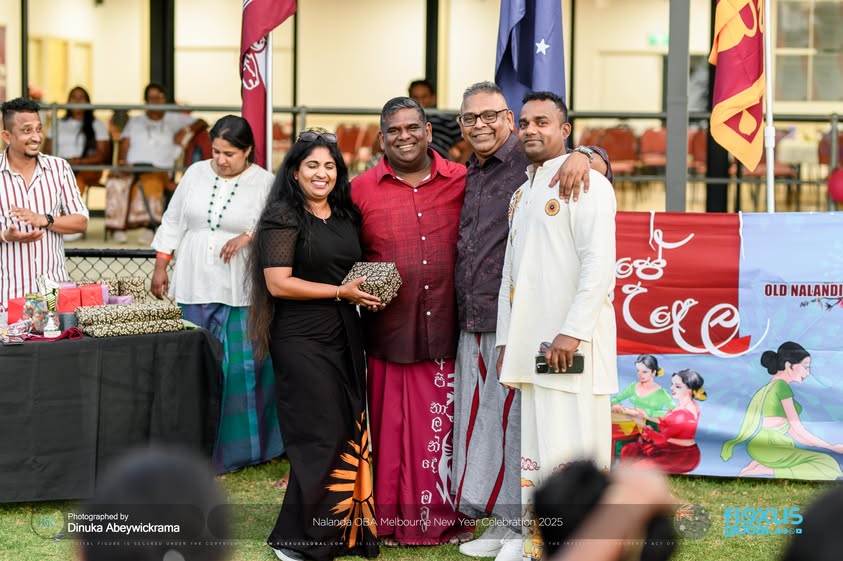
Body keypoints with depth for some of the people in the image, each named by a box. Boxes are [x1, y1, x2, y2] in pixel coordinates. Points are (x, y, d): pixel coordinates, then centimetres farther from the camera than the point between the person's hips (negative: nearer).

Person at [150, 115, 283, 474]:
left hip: (241, 292, -3)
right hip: (196, 288, 3)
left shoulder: (264, 183, -3)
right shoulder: (196, 174, 8)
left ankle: (244, 445, 10)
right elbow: (173, 221, 14)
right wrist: (161, 265, 10)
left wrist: (249, 236, -23)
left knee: (242, 365, -2)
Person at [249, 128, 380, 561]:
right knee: (320, 436, -7)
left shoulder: (346, 216, 13)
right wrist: (341, 292, -15)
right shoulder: (283, 218, -8)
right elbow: (278, 283, -16)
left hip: (344, 338, 7)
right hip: (302, 340, -7)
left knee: (347, 433, 6)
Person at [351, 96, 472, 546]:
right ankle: (392, 520, 16)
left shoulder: (461, 180, 4)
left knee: (443, 424, 6)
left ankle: (444, 516, 19)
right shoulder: (362, 189, 3)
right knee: (392, 423, 6)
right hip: (389, 328, 0)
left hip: (445, 325, 1)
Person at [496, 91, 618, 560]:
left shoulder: (586, 183, -5)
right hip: (529, 341, 8)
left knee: (569, 445, -10)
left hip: (570, 342, -8)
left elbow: (599, 263, -15)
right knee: (534, 445, 10)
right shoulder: (521, 194, 21)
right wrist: (506, 338, 16)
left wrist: (573, 331, -21)